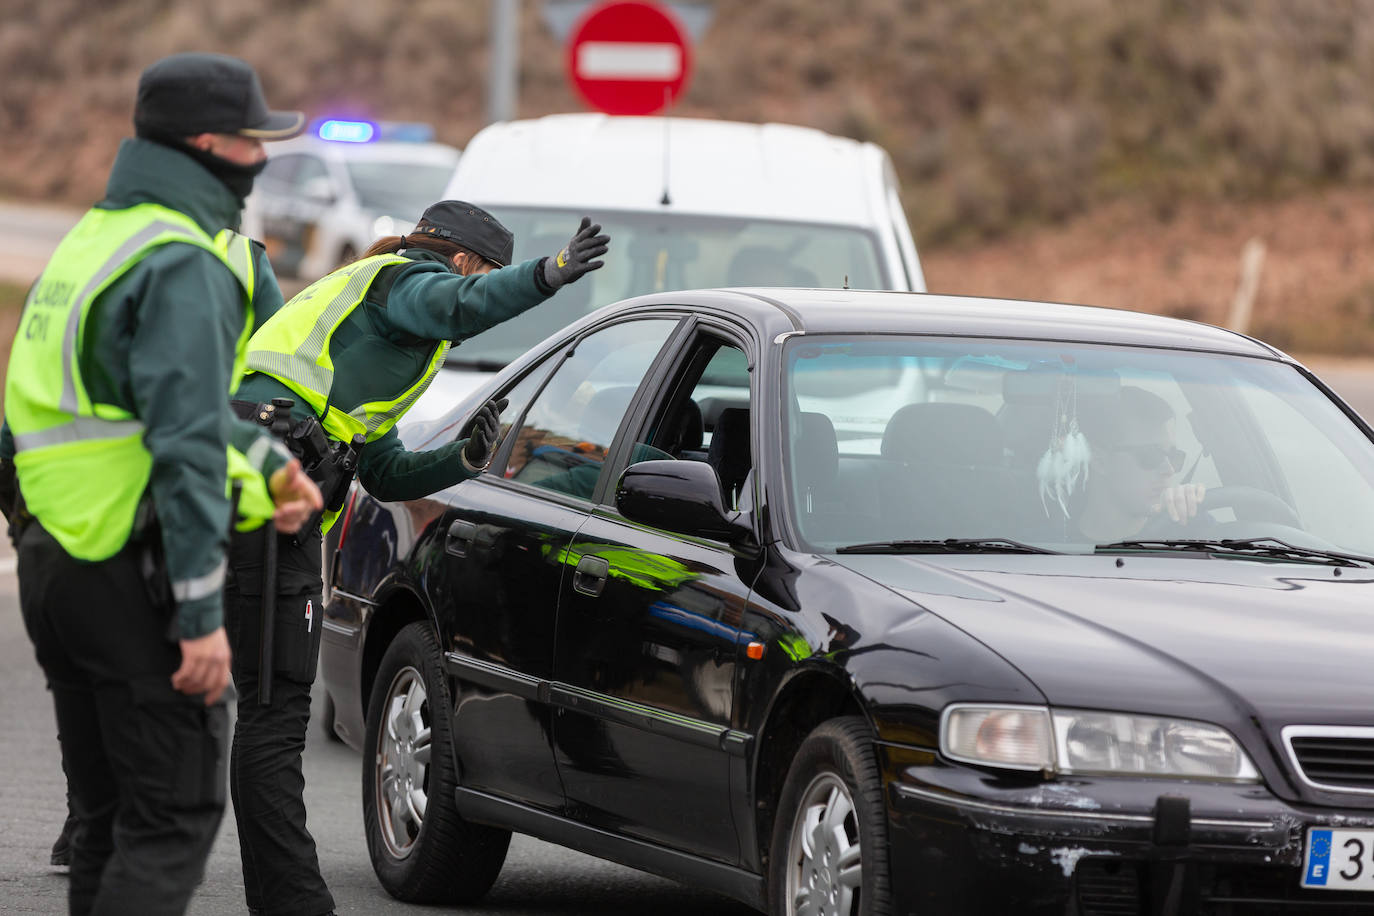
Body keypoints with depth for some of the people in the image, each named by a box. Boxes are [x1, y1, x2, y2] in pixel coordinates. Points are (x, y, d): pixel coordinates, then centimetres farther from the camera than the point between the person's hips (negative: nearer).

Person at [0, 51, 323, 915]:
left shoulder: (96, 237, 17)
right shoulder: (183, 265, -14)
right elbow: (186, 446, -20)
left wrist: (262, 467, 24)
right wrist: (203, 613, -21)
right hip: (132, 569, -9)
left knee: (108, 812, 14)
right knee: (176, 812, -6)